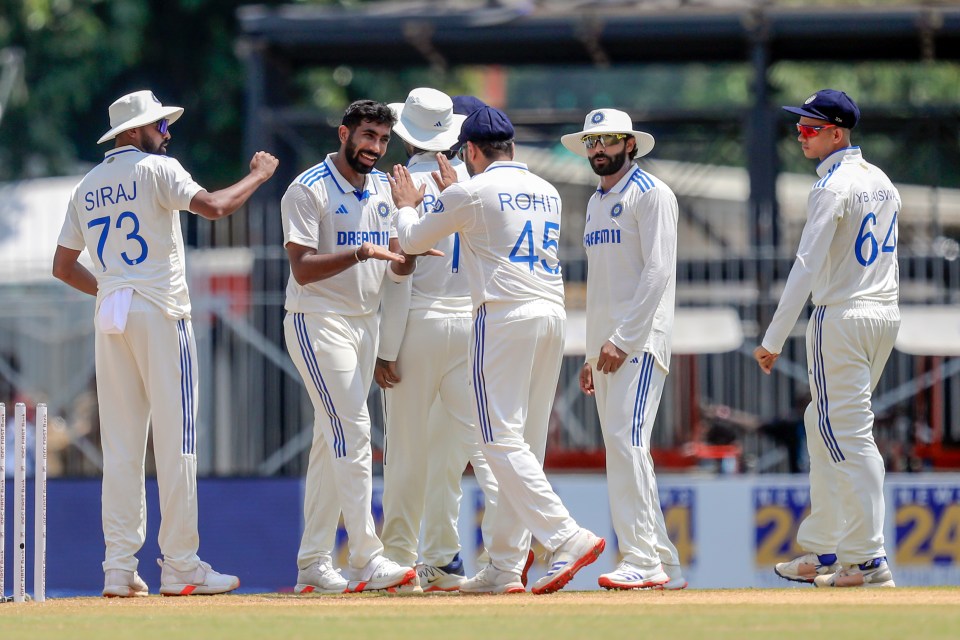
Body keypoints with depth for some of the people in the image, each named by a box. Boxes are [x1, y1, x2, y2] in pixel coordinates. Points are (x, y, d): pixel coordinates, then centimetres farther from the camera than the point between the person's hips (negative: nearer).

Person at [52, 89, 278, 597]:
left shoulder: (87, 188, 16)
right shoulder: (155, 169, -4)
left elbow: (62, 266, 17)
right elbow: (212, 206, -18)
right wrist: (259, 175, -4)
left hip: (110, 319, 6)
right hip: (159, 313, -6)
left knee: (120, 445, 6)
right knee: (175, 440, -4)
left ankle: (119, 568, 1)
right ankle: (181, 567, -7)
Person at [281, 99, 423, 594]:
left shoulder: (384, 190, 11)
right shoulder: (309, 190, -11)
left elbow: (396, 269, 9)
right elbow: (303, 269, -20)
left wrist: (409, 254, -14)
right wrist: (361, 252, -31)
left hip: (365, 324, 8)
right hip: (318, 324, -8)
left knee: (332, 442, 8)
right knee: (353, 433, -16)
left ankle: (314, 565, 10)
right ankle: (366, 559, -19)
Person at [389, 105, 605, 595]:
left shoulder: (472, 193, -3)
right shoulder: (548, 193, 18)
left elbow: (413, 241, 11)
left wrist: (407, 205, 31)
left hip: (504, 316, -7)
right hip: (553, 314, 7)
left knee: (503, 441, -10)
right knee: (525, 447, 9)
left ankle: (567, 537, -27)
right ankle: (504, 567, 10)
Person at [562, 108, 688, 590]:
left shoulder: (650, 193, -6)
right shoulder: (596, 203, 21)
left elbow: (659, 271, -15)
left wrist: (622, 340, -20)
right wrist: (591, 355, 18)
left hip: (640, 339, -9)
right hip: (606, 345, 9)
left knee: (626, 440, -19)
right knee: (622, 449, 6)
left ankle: (643, 559, -21)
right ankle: (665, 564, 7)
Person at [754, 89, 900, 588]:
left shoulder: (833, 187, -14)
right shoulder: (882, 183, 14)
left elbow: (808, 266, -19)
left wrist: (774, 339, -20)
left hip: (841, 318, -9)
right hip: (886, 315, 9)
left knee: (849, 436, -7)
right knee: (824, 427, 17)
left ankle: (868, 560, -10)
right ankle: (824, 551, 19)